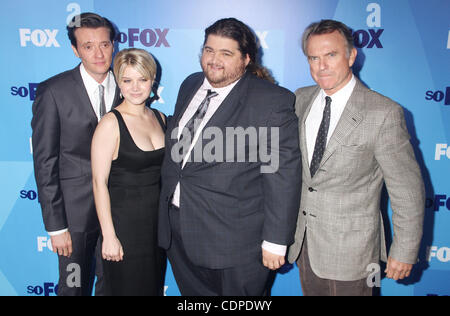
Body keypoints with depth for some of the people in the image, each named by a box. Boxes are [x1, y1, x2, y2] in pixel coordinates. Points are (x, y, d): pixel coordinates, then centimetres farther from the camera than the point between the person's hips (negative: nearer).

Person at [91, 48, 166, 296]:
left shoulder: (159, 118, 5)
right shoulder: (111, 123, -13)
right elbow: (99, 182, -14)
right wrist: (109, 236, -16)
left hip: (157, 218, 6)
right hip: (124, 221, -6)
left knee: (154, 286, 19)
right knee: (127, 287, 9)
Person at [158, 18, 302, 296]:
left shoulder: (273, 101, -14)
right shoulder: (190, 86, 8)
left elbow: (283, 175, -15)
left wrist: (275, 242, -14)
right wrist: (169, 207, 19)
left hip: (234, 242, -6)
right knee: (193, 294, 22)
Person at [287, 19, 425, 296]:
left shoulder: (383, 113, -17)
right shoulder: (302, 99, 0)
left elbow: (407, 190, -12)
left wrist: (405, 252, -7)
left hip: (349, 249, -5)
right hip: (304, 241, 5)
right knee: (311, 291, 21)